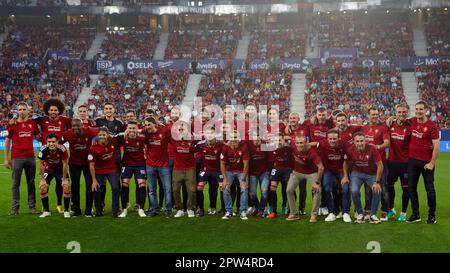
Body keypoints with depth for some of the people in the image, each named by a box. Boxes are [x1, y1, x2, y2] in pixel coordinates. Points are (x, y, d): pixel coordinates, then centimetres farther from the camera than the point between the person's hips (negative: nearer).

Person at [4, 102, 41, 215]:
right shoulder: (12, 124, 2)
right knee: (16, 183, 3)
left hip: (30, 157, 2)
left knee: (31, 183, 7)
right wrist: (6, 159, 1)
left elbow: (38, 137, 16)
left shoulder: (33, 123, 8)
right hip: (16, 158, -2)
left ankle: (32, 206, 15)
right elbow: (7, 142, 5)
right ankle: (15, 207, 10)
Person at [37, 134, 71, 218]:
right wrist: (42, 179, -12)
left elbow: (65, 164, -19)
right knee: (43, 188, -11)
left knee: (66, 187, -15)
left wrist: (64, 179, -15)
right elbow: (41, 163, -13)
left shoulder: (62, 149, -30)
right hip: (49, 169, 2)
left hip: (61, 169, -1)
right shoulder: (43, 149, -26)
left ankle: (66, 211, 1)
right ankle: (46, 211, 5)